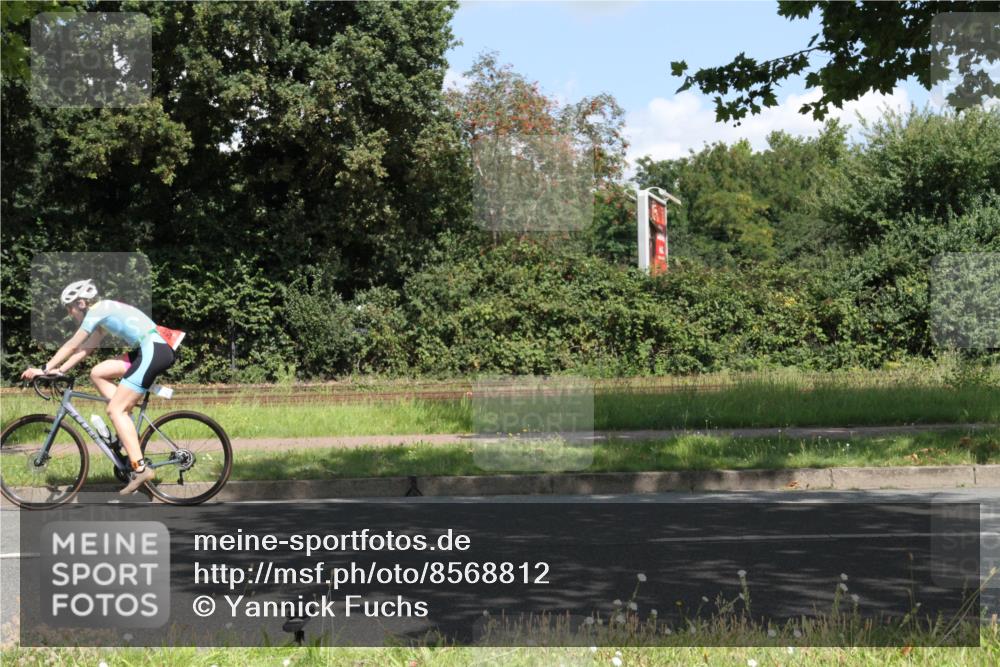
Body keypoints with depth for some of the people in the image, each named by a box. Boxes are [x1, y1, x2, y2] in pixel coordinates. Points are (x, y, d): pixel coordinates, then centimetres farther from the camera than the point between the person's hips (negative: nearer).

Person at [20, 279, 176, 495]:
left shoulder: (97, 311, -4)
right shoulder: (104, 312, 22)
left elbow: (71, 346, -2)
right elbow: (86, 348, 23)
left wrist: (45, 370, 3)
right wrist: (60, 369, 15)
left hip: (153, 351, -9)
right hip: (152, 350, 9)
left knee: (115, 409, -10)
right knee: (97, 373, 13)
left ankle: (140, 469, -17)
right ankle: (128, 429, 9)